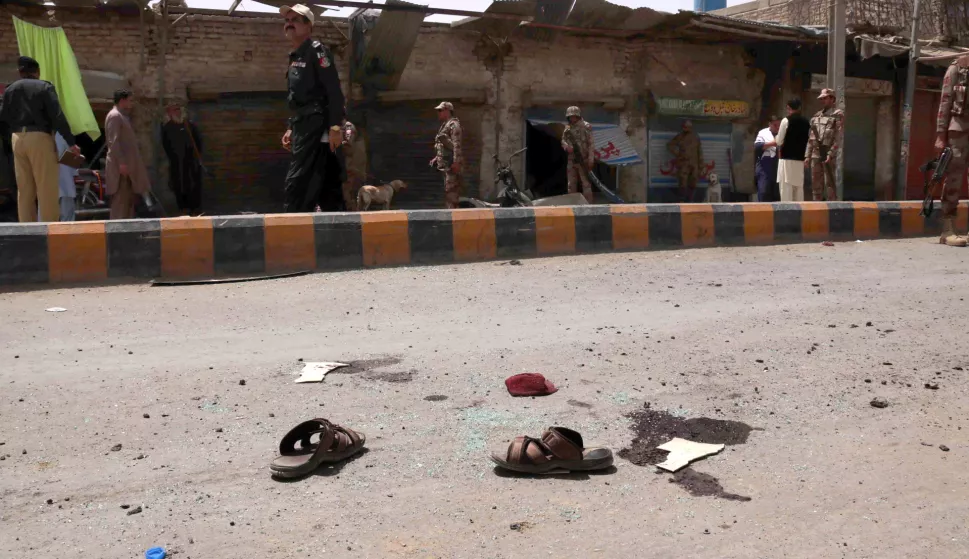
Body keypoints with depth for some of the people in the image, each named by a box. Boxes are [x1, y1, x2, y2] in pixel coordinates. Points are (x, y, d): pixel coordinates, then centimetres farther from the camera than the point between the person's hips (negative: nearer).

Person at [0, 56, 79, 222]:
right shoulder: (44, 87, -1)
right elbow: (57, 116, -11)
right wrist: (71, 142, -10)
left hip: (17, 139, 5)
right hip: (39, 137, -5)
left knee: (24, 188, 9)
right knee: (47, 188, -5)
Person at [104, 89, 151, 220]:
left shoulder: (123, 116, 20)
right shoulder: (114, 116, -10)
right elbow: (113, 142, -19)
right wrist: (121, 163, -24)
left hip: (127, 163, 10)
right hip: (120, 165, -10)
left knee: (128, 199, 10)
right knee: (120, 200, -9)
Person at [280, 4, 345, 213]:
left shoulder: (316, 50, -6)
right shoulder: (295, 57, 21)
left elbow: (334, 91, -15)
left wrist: (335, 127, -22)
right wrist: (291, 128, 22)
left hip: (315, 126, -9)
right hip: (303, 127, 9)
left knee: (297, 183, -14)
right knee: (325, 186, 8)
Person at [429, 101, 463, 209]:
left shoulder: (453, 124, -9)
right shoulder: (444, 125, 22)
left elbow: (456, 144, -19)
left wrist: (456, 161, -26)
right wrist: (436, 158, 26)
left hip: (451, 163, -10)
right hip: (445, 163, 10)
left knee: (451, 189, -13)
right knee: (448, 189, 12)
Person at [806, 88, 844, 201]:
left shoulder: (838, 115, -1)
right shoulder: (817, 116, 18)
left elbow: (839, 137, -10)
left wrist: (830, 154, -19)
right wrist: (807, 155, 10)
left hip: (829, 154, -6)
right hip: (816, 153, 6)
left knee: (829, 183, -6)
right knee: (816, 183, 7)